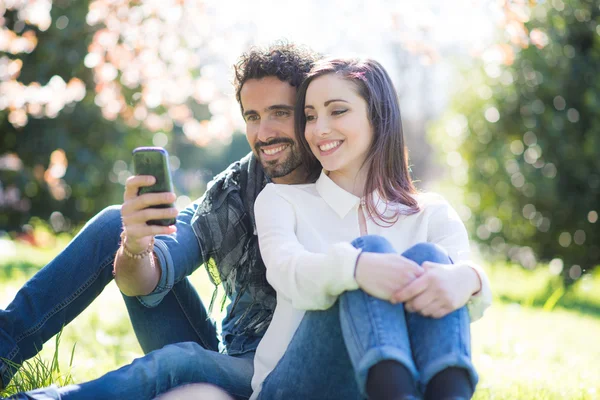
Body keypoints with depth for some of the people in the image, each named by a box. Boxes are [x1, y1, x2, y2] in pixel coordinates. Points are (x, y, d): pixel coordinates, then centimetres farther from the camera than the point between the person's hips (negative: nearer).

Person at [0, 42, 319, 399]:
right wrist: (135, 249, -34)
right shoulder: (230, 193, 0)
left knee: (177, 362, -39)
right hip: (218, 353, 5)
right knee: (116, 224, -4)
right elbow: (147, 282, -13)